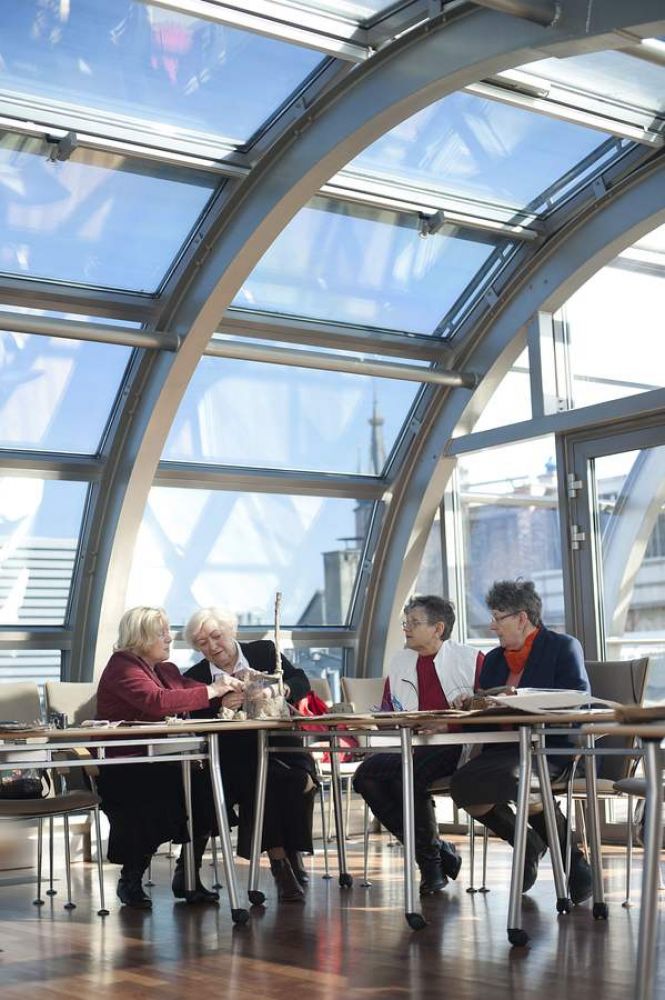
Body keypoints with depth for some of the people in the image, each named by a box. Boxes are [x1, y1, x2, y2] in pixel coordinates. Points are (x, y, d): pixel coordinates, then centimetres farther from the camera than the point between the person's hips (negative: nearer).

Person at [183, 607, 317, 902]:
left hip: (280, 744, 1)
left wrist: (279, 690, -21)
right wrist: (221, 705, -26)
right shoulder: (196, 677, 6)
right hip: (234, 756, -1)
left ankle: (294, 854, -9)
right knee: (263, 780, -32)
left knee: (301, 779, -28)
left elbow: (302, 684, 0)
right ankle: (279, 862, -23)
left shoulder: (264, 652, 7)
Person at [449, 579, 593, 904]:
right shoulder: (494, 658, 22)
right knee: (463, 787, -24)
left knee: (514, 780, -38)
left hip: (551, 746, -6)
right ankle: (529, 845, 4)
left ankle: (572, 855, -10)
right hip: (503, 748, 6)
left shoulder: (563, 647, 2)